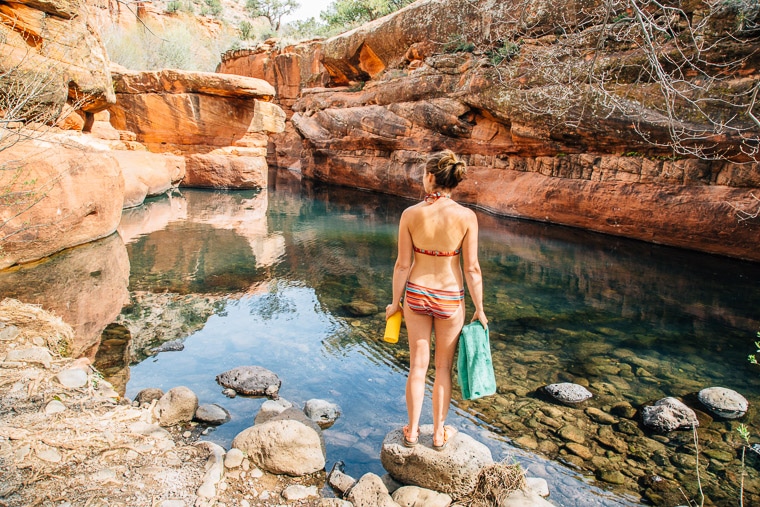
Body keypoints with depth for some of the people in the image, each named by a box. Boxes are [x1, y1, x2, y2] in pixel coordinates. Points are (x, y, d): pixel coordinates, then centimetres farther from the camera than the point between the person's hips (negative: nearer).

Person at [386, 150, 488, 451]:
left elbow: (403, 264, -7)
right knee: (444, 368, 17)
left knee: (418, 366, 17)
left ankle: (412, 431, 31)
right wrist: (479, 309, 1)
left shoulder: (410, 214, -12)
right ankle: (439, 433, 32)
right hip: (450, 299, -1)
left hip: (416, 296, 1)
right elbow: (471, 269, -11)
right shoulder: (466, 216, -15)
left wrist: (395, 301, 7)